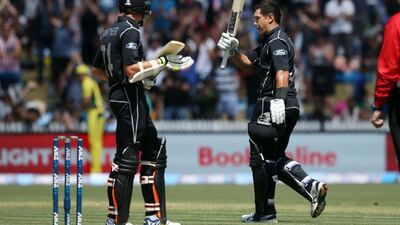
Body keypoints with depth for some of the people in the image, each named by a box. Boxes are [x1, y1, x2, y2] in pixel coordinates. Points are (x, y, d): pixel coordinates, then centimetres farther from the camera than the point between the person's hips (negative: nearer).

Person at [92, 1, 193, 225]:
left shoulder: (110, 31, 16)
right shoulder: (130, 31, -12)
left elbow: (97, 69, 23)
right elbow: (131, 68, -23)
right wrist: (162, 62, -17)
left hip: (117, 95, 10)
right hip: (130, 98, -10)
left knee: (154, 150, 13)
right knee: (127, 156, -8)